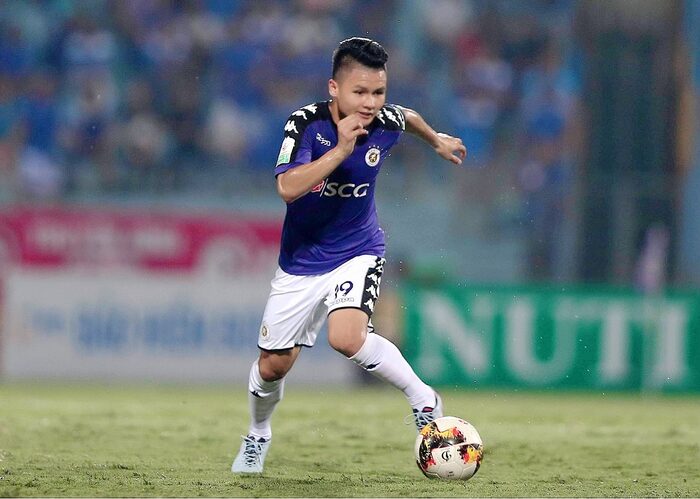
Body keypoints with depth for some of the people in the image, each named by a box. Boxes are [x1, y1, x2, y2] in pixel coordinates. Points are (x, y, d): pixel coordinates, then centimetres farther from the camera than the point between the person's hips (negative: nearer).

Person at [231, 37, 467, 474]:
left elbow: (410, 117, 14)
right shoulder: (308, 122, -22)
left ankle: (423, 399, -12)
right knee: (273, 364, 10)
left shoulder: (386, 122, -13)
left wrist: (438, 140, 32)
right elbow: (288, 188, -36)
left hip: (358, 251, -1)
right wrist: (341, 149, -41)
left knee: (347, 337, -30)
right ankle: (258, 436, 40)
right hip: (302, 260, 1)